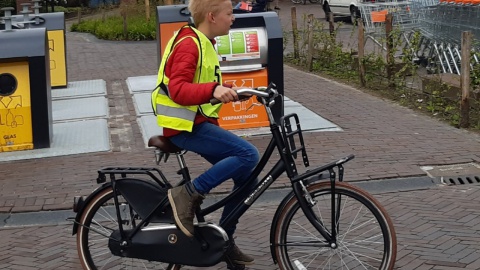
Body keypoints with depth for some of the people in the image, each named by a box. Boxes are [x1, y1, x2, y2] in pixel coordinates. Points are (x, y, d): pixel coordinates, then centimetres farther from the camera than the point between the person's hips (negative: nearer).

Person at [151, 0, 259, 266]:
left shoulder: (204, 43, 16)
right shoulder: (189, 44, -15)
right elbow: (177, 89, -28)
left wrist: (224, 91, 19)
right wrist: (214, 90, -42)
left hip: (199, 123, 10)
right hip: (185, 126, -10)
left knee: (248, 176, 5)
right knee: (249, 155, -23)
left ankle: (224, 239, 16)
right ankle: (188, 194, -14)